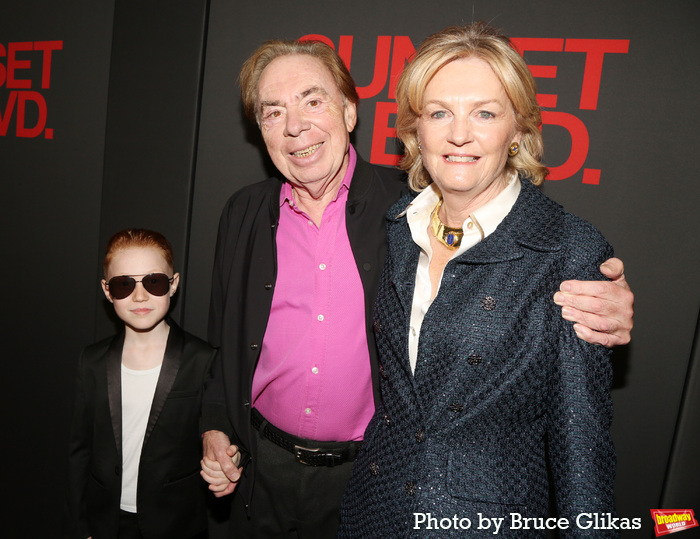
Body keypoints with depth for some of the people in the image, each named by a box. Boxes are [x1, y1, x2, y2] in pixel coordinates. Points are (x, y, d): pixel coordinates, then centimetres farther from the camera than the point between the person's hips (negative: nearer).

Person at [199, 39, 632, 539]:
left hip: (367, 478, -2)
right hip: (263, 468, 3)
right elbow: (224, 341, 8)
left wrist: (604, 314, -28)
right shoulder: (244, 213, -2)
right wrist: (215, 426, 0)